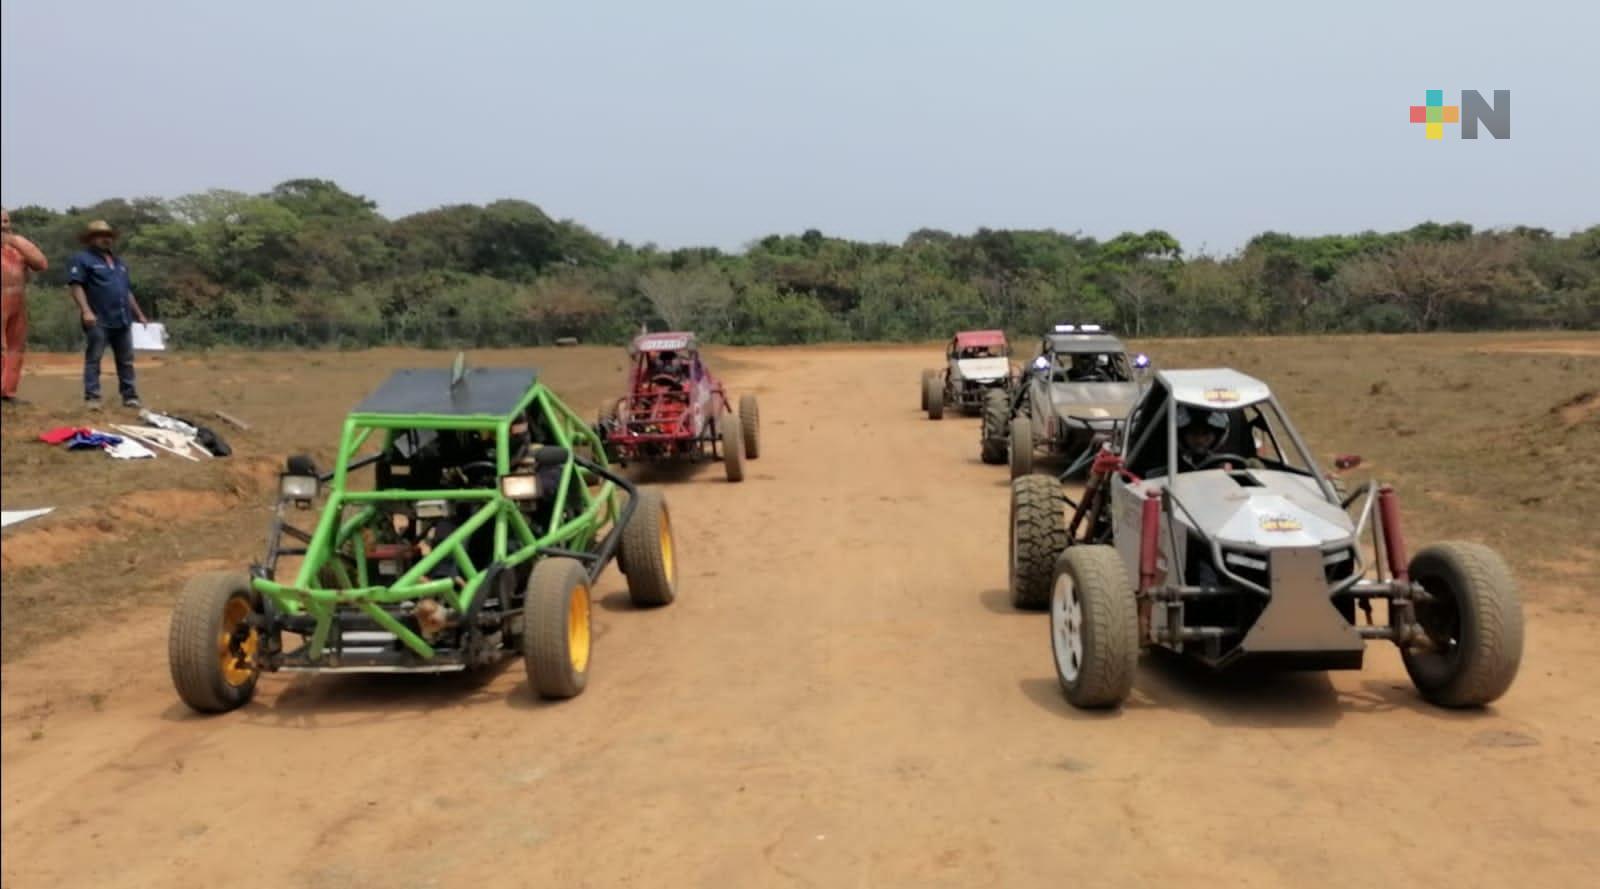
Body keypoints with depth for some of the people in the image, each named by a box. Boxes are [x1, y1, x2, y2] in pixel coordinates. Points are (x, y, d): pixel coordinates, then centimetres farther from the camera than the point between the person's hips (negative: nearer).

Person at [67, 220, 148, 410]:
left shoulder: (119, 262, 22)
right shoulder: (83, 258, -1)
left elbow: (128, 291, 26)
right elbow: (75, 285, -11)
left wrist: (140, 315, 23)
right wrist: (86, 310, -23)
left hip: (123, 321, 7)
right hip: (99, 321, -7)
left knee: (126, 361, 8)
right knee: (93, 359, -4)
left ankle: (130, 397, 12)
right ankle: (92, 398, -4)